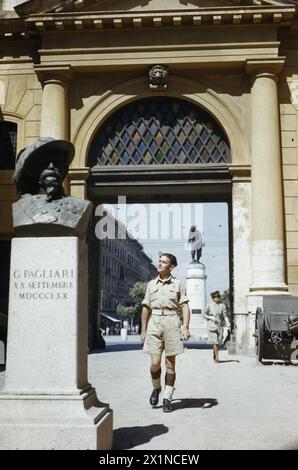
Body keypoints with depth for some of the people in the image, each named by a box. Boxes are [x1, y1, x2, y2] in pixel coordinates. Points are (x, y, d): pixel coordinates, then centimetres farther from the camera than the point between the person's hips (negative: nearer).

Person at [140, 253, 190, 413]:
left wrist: (186, 327, -9)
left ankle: (167, 398, 13)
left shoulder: (177, 284, 6)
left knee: (170, 364, 3)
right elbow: (146, 308, 14)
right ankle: (156, 388, 22)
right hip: (154, 323, 1)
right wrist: (143, 330, 12)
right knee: (155, 363, -6)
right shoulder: (151, 284, 12)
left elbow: (185, 306, 2)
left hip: (172, 322, -1)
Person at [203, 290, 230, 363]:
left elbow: (225, 316, 1)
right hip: (212, 326, -3)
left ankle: (214, 355, 27)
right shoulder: (209, 305, -1)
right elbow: (204, 315, 5)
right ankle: (217, 357, -8)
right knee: (215, 342, -13)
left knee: (218, 342, 5)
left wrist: (227, 323, -15)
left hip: (220, 326, 3)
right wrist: (211, 318, -11)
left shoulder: (222, 305, 6)